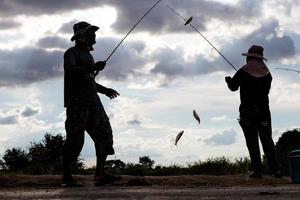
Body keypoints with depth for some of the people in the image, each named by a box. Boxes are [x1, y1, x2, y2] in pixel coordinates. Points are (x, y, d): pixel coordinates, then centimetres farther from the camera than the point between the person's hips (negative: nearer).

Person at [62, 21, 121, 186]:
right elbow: (70, 71, -21)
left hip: (92, 102, 8)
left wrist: (104, 90, 21)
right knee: (75, 139, -7)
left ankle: (100, 174, -5)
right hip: (77, 103, -8)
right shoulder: (71, 53, -1)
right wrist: (92, 67, -27)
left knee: (104, 133, -3)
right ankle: (67, 176, 2)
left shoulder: (88, 55, 23)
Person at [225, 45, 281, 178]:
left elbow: (233, 87, 0)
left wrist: (229, 80, 23)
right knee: (267, 140, 8)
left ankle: (257, 171, -6)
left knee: (252, 141, -2)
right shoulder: (267, 73, 6)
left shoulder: (243, 72, -8)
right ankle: (275, 170, 3)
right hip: (263, 111, 4)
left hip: (247, 111, -3)